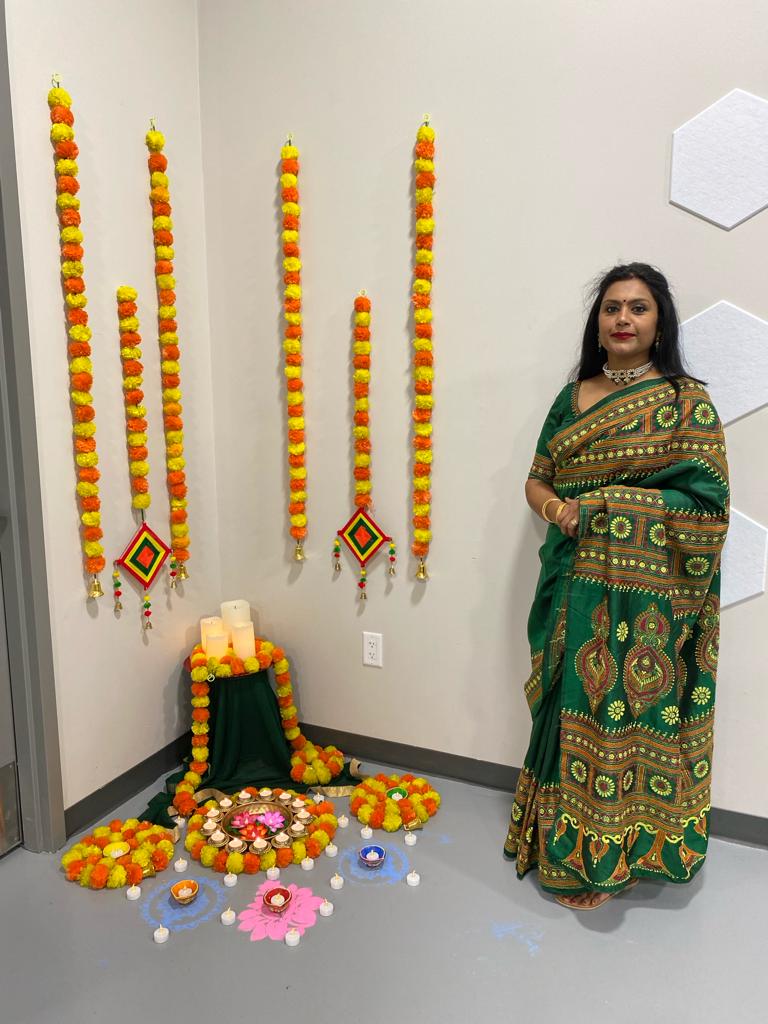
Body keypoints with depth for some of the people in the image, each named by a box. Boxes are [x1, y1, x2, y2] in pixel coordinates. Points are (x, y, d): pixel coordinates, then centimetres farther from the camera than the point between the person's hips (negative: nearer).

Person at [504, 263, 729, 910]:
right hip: (576, 587, 5)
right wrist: (556, 508, -10)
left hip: (646, 596, -4)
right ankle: (568, 837, 33)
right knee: (572, 708, 13)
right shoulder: (571, 397, 11)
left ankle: (606, 856, 23)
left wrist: (598, 506, -15)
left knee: (625, 713, 4)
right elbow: (537, 480, 13)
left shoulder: (686, 401, -5)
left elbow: (705, 500, -10)